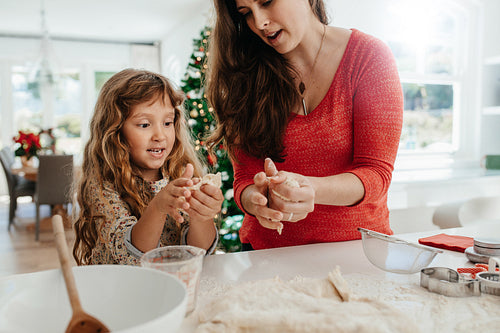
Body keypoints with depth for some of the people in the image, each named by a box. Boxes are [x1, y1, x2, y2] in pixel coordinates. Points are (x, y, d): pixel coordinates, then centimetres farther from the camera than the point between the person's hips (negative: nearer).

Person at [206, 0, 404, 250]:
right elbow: (245, 178, -2)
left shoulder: (368, 56, -5)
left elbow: (376, 174, -10)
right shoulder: (248, 75, 0)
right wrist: (255, 201, -25)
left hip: (355, 248, -1)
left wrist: (310, 188, -28)